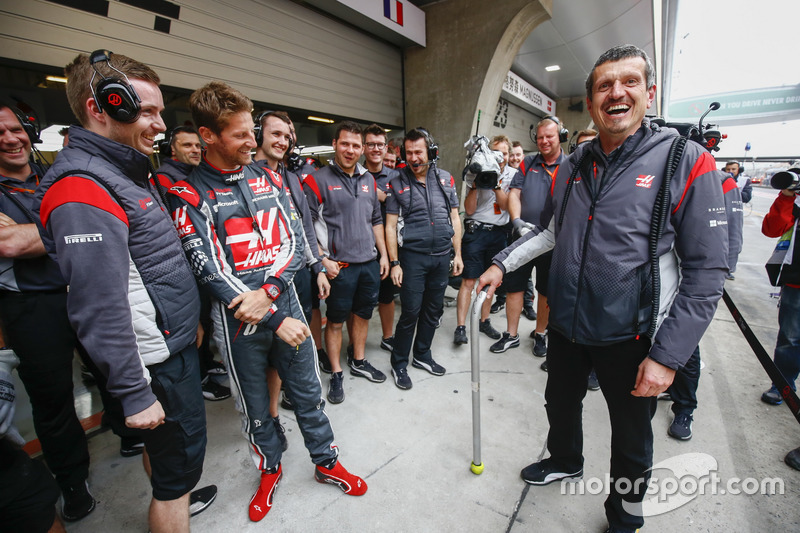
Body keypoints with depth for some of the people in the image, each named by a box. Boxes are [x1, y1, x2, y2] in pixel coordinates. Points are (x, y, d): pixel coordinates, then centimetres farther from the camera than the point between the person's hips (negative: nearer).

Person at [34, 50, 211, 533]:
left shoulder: (129, 172, 10)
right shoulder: (83, 189, -21)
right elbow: (100, 310, -24)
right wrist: (135, 394, -19)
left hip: (175, 342, 10)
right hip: (160, 363, -9)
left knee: (164, 448, 29)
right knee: (180, 462, 9)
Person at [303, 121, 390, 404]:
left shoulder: (368, 179, 11)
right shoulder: (317, 180, -6)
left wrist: (383, 254, 11)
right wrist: (322, 260, -14)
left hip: (370, 263, 6)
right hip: (340, 265, -5)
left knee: (363, 314, 17)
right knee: (335, 319, 7)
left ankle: (358, 361, 37)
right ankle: (336, 374, 24)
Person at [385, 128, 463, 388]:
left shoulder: (446, 179, 7)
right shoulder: (397, 184, -2)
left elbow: (454, 218, 10)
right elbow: (390, 226, -3)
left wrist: (457, 254, 7)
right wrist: (394, 263, -7)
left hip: (442, 256, 4)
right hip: (413, 256, -4)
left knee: (434, 309, 13)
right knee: (411, 312, -1)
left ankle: (422, 355, 32)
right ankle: (399, 363, 18)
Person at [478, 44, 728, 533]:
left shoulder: (687, 163, -12)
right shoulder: (572, 166, 3)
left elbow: (707, 272, -14)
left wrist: (667, 356, -17)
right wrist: (502, 265, 5)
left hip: (630, 338, -3)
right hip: (566, 326, 4)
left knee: (632, 436, 19)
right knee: (560, 402, 24)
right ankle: (565, 461, 56)